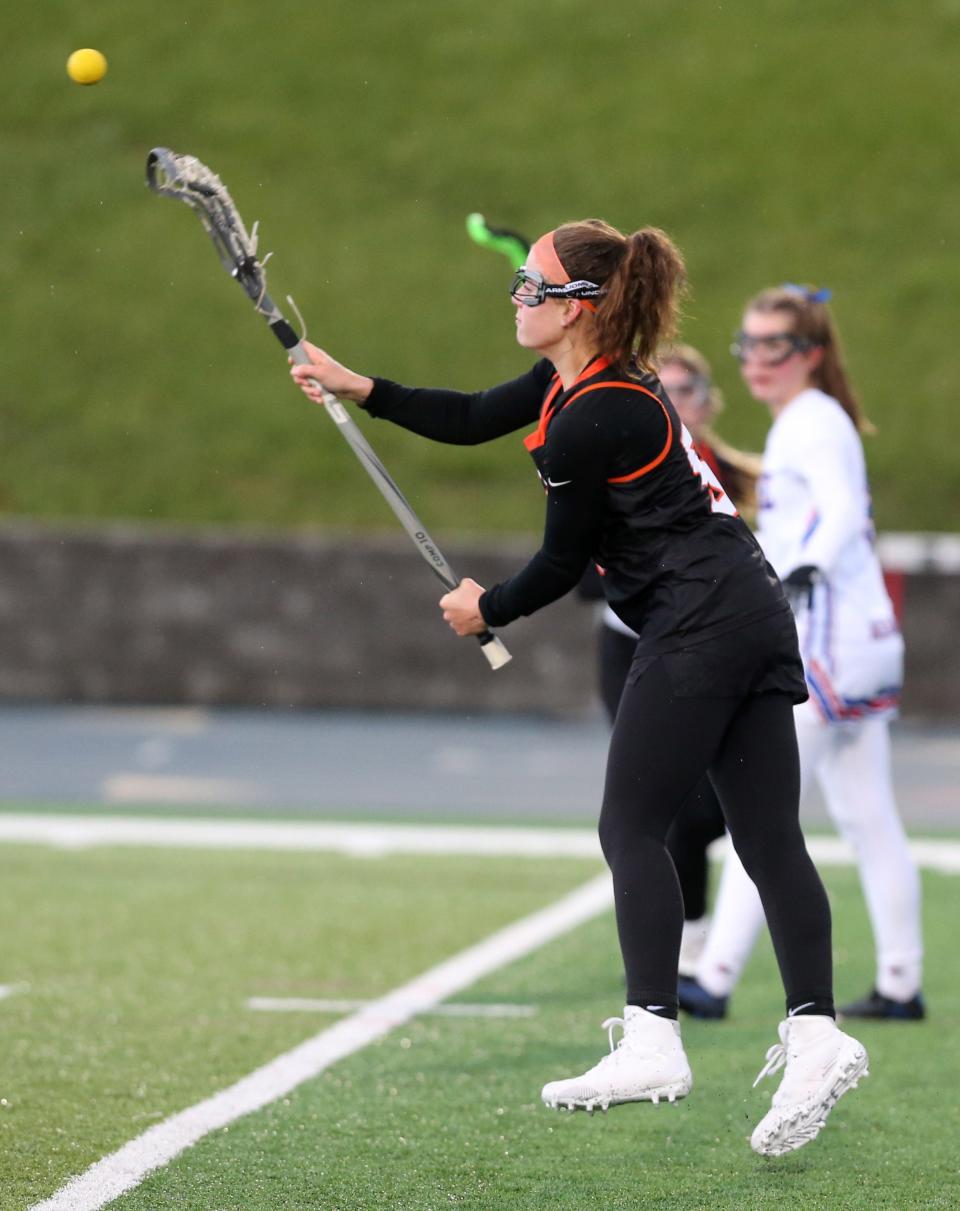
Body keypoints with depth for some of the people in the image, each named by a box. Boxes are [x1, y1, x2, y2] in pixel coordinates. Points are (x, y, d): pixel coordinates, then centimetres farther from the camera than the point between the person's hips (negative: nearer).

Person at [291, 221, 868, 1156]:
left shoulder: (586, 425, -16)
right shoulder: (583, 379, 13)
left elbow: (560, 567, -6)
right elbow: (471, 419, 26)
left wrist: (486, 609, 12)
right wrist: (364, 390, 22)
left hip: (697, 625, -10)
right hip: (756, 615, 10)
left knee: (631, 827, -4)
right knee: (768, 839, 2)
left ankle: (652, 1039, -7)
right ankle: (814, 1032, -6)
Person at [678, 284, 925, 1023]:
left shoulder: (815, 422, -11)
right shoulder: (799, 426, 18)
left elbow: (844, 506, -28)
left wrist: (806, 570, -43)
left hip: (828, 642, -10)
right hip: (864, 644, 10)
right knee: (868, 819, 11)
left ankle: (715, 981, -13)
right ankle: (901, 985, 13)